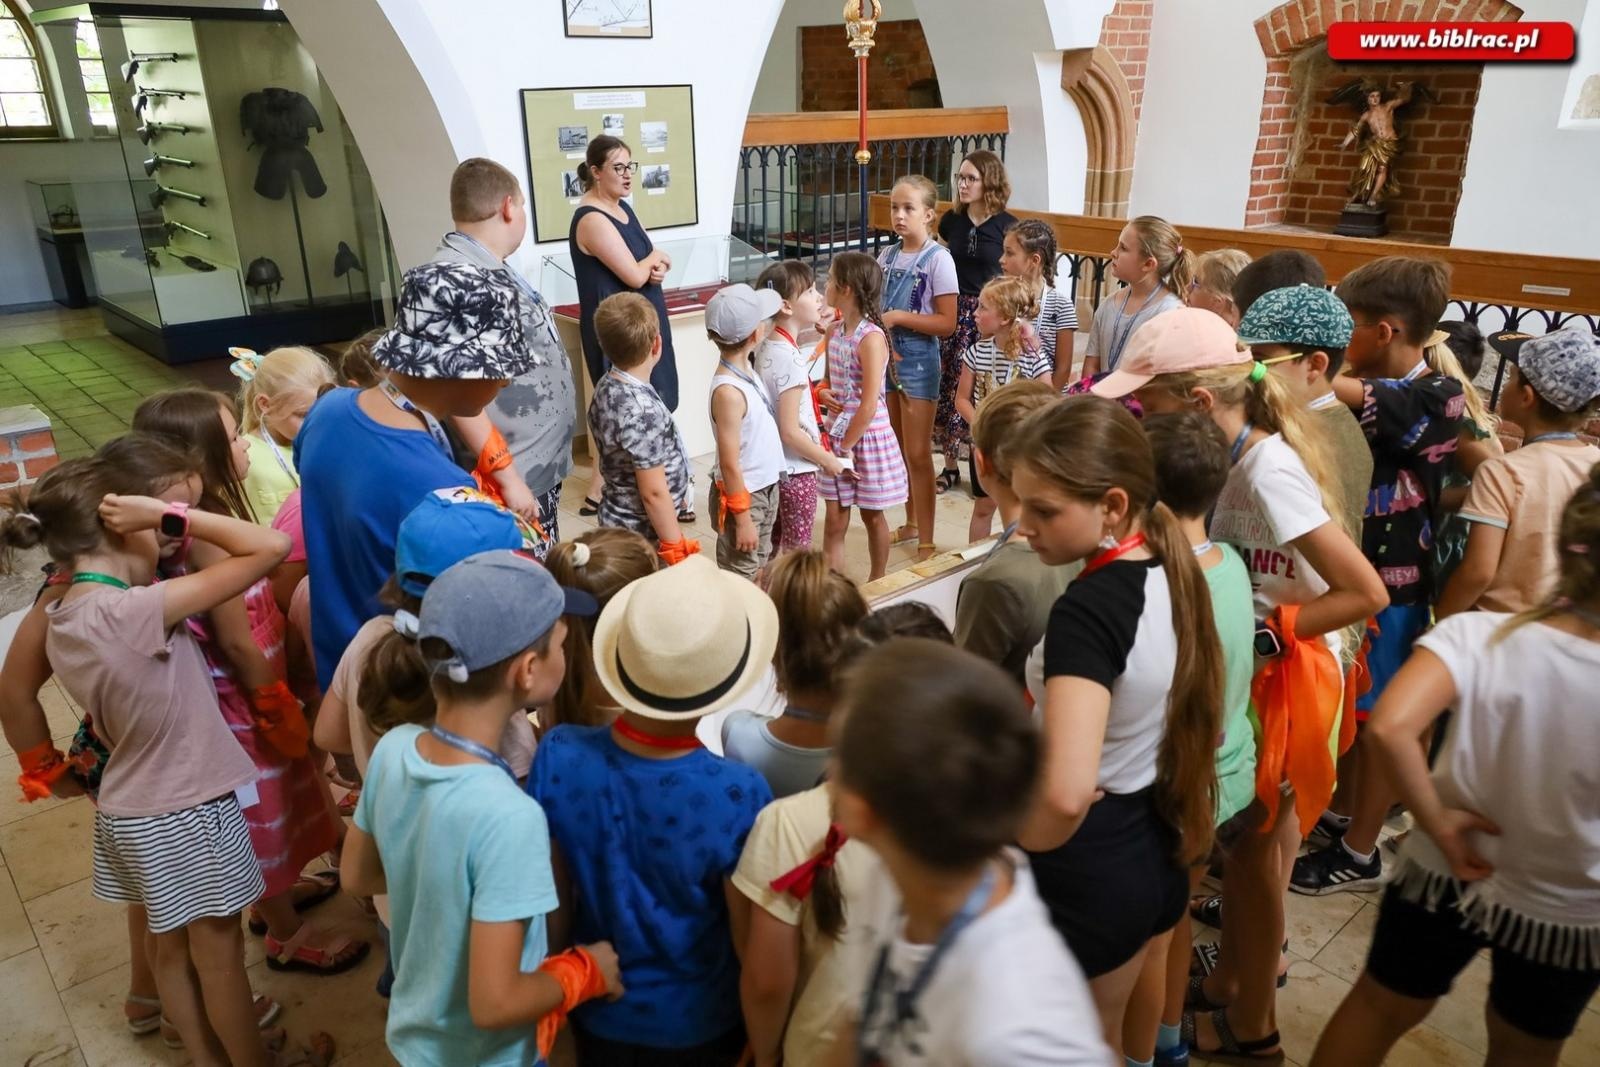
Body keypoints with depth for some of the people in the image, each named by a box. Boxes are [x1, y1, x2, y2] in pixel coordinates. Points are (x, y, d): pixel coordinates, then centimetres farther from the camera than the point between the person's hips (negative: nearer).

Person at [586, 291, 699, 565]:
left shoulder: (607, 386, -2)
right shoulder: (642, 410, -30)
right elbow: (653, 492, -25)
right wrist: (675, 548, -15)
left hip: (619, 521, 9)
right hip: (643, 535, -9)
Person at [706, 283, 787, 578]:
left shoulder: (745, 367, -4)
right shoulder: (728, 392, -29)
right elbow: (730, 464, -24)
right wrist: (742, 518, -20)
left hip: (765, 489, 9)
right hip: (742, 496, -9)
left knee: (761, 570, 24)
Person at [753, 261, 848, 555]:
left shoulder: (767, 346, 2)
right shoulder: (791, 358, -23)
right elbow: (790, 432, -23)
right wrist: (828, 459, -11)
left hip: (774, 466, 8)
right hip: (797, 470, -8)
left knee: (774, 551, 20)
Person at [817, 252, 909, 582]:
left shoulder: (871, 338, -19)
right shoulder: (834, 332, 4)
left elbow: (869, 404, -21)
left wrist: (847, 446, -15)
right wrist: (823, 392, -4)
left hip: (867, 437, -6)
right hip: (837, 435, 6)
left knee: (872, 516, 12)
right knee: (834, 520, 6)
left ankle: (876, 583, 30)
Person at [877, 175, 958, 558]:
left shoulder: (938, 258, -12)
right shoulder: (887, 255, 6)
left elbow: (947, 322, -16)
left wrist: (898, 317, -21)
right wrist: (878, 327, -7)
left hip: (918, 360, -6)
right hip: (886, 356, 6)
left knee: (917, 453, -2)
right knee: (897, 450, 14)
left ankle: (925, 541, 8)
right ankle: (912, 523, 30)